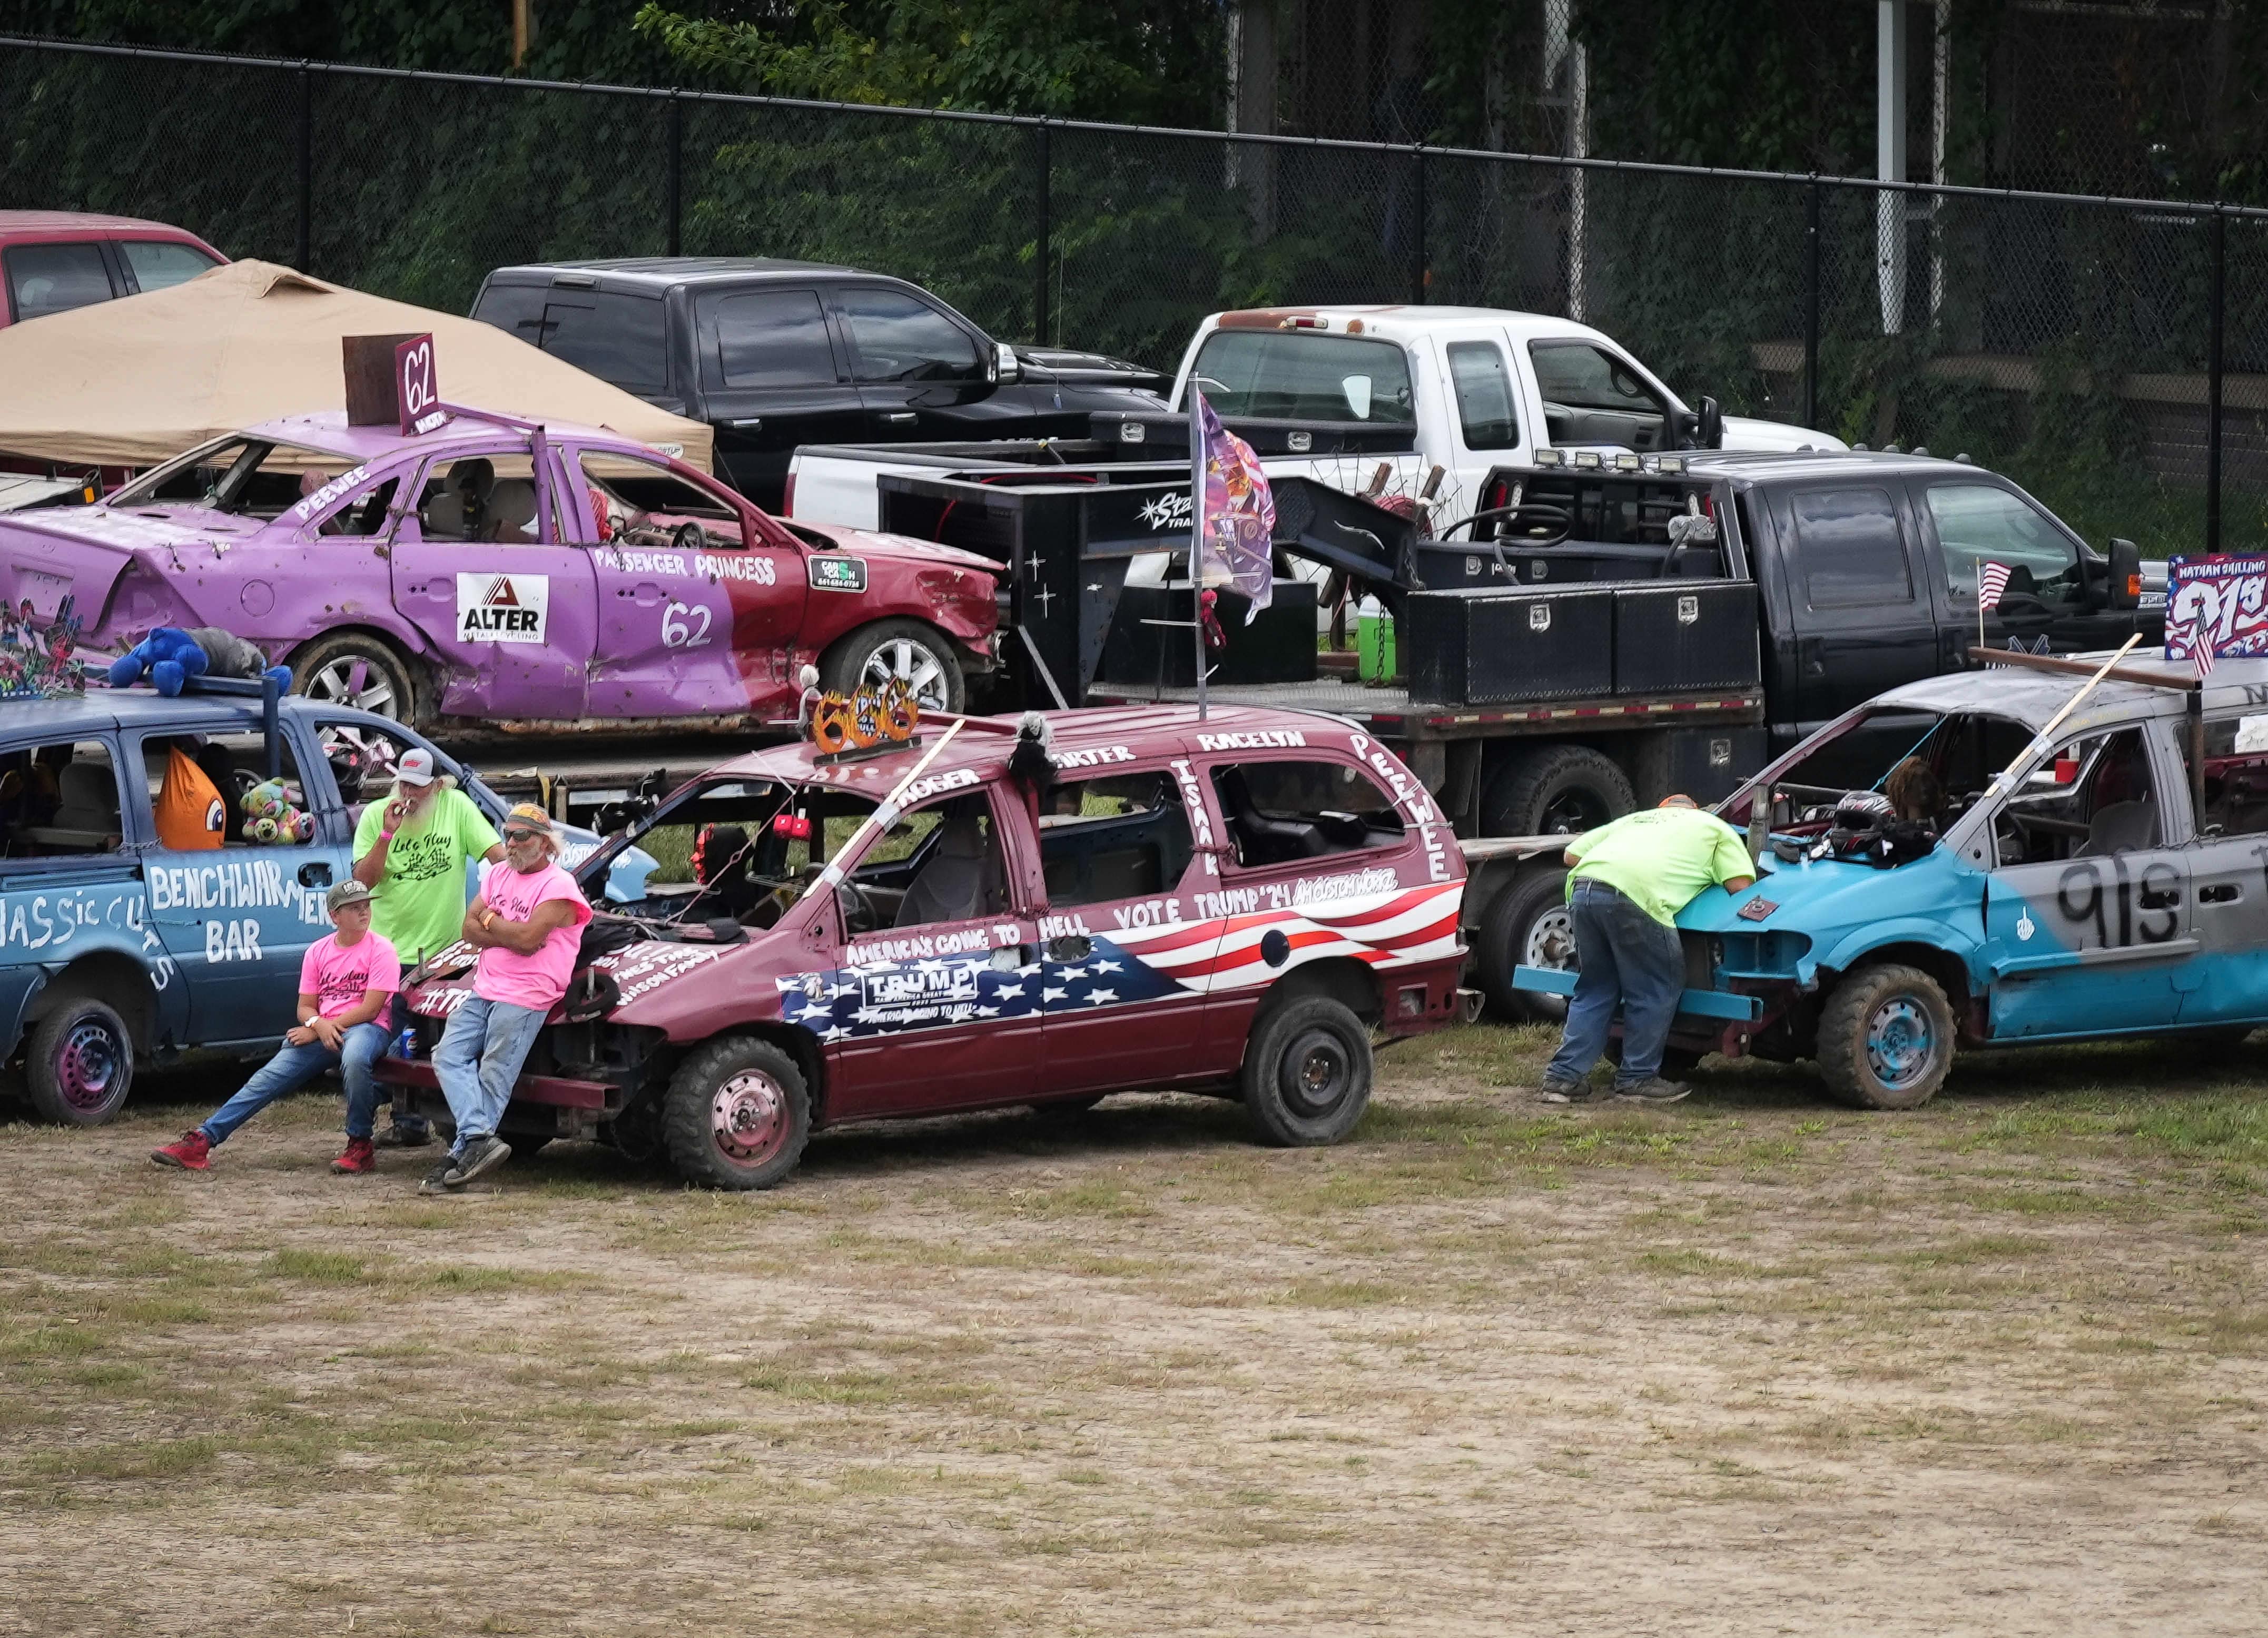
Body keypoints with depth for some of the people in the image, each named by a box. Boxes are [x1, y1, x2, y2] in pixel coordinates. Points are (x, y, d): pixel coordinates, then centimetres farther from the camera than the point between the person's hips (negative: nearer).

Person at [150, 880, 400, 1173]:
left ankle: (360, 1146, -28)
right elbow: (305, 1008, 12)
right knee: (267, 1080, -11)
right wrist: (319, 1025, -15)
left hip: (367, 1029, -5)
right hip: (321, 1030, 5)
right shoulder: (318, 951, 13)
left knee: (354, 1058, -42)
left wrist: (312, 1031, -11)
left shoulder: (380, 950, -2)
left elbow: (370, 1009, -11)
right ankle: (201, 1141, -17)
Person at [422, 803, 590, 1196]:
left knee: (493, 1078, -9)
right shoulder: (499, 876, 16)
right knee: (449, 1056, -6)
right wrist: (510, 935, -9)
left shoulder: (558, 887, -8)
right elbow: (469, 929, 8)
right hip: (483, 990, 8)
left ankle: (461, 1156, -10)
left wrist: (490, 921, -3)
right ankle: (480, 1140, -17)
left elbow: (528, 937, -20)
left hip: (524, 998, -8)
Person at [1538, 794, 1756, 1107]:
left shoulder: (1635, 820, 38)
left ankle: (1564, 1078, 15)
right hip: (1638, 894, -6)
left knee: (1595, 989, 18)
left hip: (1583, 887, 6)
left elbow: (1572, 855, 31)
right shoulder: (1716, 829, 26)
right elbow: (1741, 886, 13)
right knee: (1655, 992, 9)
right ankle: (1637, 1078, 12)